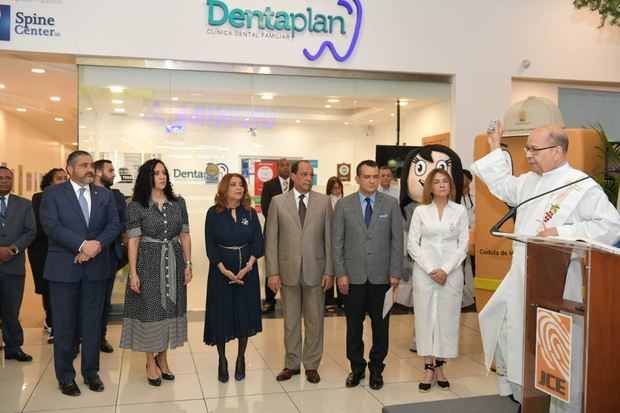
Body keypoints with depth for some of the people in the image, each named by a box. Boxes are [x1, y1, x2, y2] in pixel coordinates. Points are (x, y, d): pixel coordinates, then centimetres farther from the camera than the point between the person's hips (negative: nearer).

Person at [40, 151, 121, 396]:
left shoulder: (104, 194, 9)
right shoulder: (52, 193, -1)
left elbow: (114, 224, 1)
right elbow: (51, 226, -13)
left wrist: (97, 245, -16)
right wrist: (82, 245, -21)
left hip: (95, 267, 3)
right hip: (63, 268, -3)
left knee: (92, 322, 10)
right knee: (64, 324, 5)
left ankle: (91, 372, 23)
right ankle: (65, 376, 19)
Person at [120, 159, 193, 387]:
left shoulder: (178, 203, 4)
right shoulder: (136, 206, -4)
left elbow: (185, 235, 7)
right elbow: (133, 240, -6)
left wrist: (188, 264, 2)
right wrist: (133, 273, -11)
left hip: (174, 261, 3)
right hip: (148, 263, -3)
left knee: (170, 308, 9)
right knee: (149, 309, 3)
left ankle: (162, 357, 27)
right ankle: (151, 362, 19)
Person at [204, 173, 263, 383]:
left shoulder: (250, 213, 1)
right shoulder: (214, 213, -4)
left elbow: (258, 242, -1)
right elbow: (210, 245, -6)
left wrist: (248, 267, -14)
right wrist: (224, 270, -15)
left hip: (247, 270, 2)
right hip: (220, 271, -1)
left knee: (245, 313, 6)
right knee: (221, 314, 3)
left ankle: (241, 359, 22)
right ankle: (222, 361, 19)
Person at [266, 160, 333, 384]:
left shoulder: (324, 202, 1)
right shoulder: (278, 202, 0)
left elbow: (329, 238, 1)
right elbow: (271, 239, -1)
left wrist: (329, 271, -4)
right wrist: (273, 272, -6)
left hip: (315, 269, 0)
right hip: (288, 270, 0)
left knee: (314, 320, 9)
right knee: (290, 320, 11)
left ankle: (311, 365, 23)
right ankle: (292, 364, 25)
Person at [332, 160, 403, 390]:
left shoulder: (391, 204, 1)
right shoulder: (343, 205, 1)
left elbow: (397, 240, 0)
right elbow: (337, 242, 0)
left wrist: (395, 273, -5)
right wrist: (340, 274, -6)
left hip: (382, 275, 0)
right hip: (353, 275, 0)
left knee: (380, 324, 9)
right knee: (354, 324, 9)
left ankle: (376, 369, 25)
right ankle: (356, 367, 26)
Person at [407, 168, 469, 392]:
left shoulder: (460, 211, 5)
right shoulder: (420, 211, 3)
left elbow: (463, 244, 2)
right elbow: (412, 244, 0)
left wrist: (446, 269, -9)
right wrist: (430, 269, -9)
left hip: (451, 272, 0)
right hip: (424, 271, 0)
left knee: (447, 318, 4)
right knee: (425, 316, 2)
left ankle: (440, 366, 17)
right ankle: (428, 367, 11)